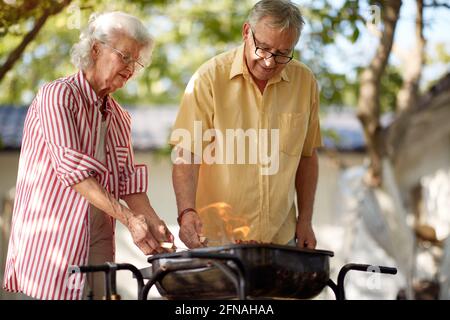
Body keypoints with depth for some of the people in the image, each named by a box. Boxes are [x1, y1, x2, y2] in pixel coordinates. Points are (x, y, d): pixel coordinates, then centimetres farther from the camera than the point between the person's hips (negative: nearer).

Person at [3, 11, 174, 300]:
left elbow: (128, 181, 9)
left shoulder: (120, 118, 16)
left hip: (98, 244, 7)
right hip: (50, 240, -7)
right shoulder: (58, 95, -7)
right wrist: (128, 217, -23)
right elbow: (71, 168, -17)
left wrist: (154, 223, -10)